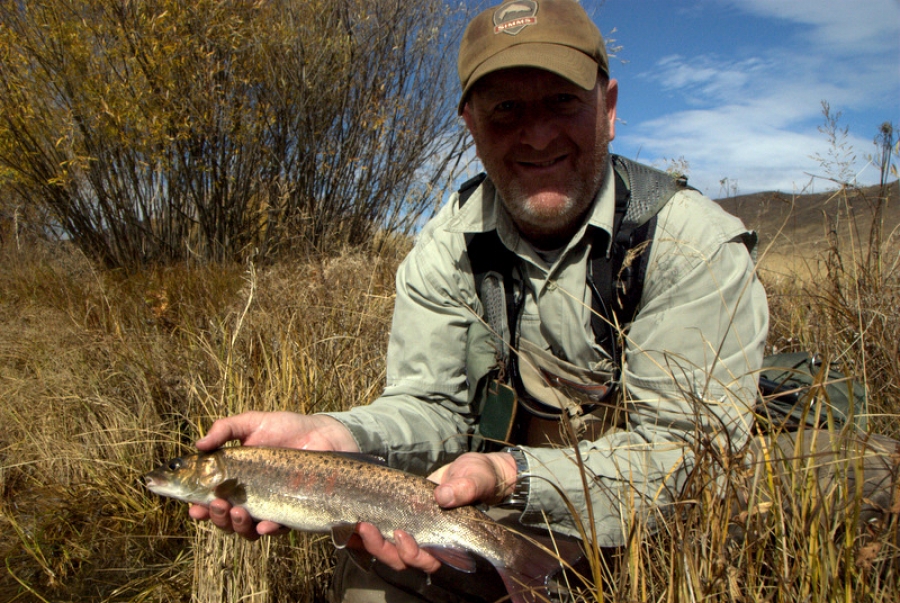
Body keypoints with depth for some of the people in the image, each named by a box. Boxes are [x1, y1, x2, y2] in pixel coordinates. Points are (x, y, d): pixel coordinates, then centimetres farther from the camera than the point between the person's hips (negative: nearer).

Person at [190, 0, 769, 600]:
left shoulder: (697, 244, -18)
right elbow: (432, 406, -8)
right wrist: (338, 436, -30)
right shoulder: (447, 248, -6)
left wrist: (514, 477, -37)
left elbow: (690, 447, -22)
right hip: (505, 528, 2)